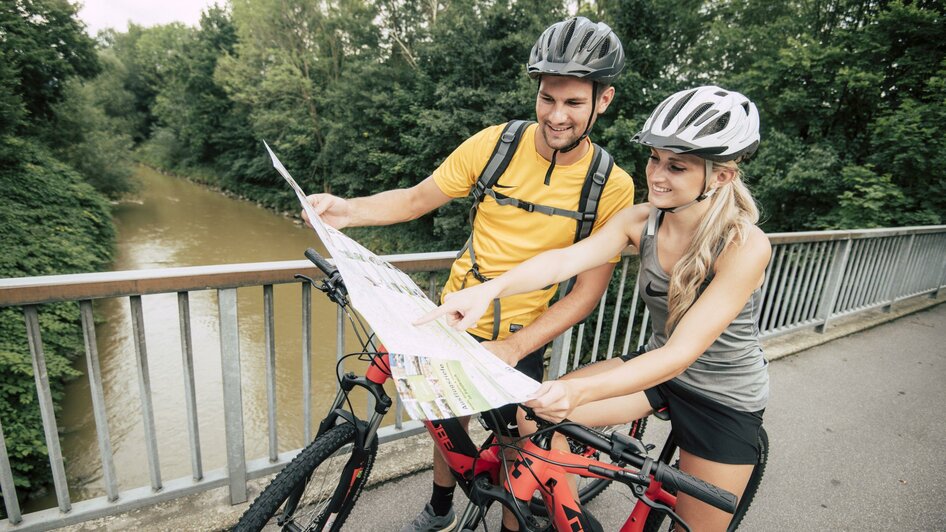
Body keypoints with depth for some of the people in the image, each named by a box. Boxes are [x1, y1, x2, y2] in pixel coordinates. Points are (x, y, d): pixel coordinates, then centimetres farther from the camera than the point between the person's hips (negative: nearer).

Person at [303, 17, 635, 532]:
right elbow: (417, 199, -3)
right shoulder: (496, 143, -10)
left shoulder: (612, 186, -13)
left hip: (520, 340, -2)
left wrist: (514, 347, -23)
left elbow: (587, 290, -13)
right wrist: (349, 209, -21)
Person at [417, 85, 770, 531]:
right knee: (539, 414, -10)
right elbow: (565, 259, -26)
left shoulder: (745, 245, -27)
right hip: (657, 365, 4)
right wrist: (489, 288, -44)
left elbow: (682, 353, -34)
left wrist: (580, 391, -47)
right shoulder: (640, 220, -13)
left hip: (725, 397, -3)